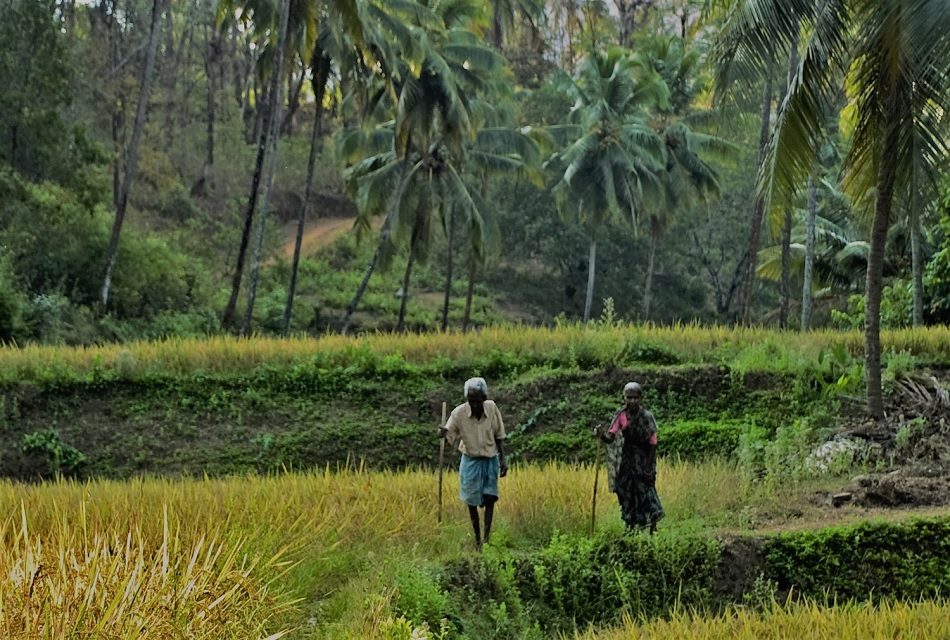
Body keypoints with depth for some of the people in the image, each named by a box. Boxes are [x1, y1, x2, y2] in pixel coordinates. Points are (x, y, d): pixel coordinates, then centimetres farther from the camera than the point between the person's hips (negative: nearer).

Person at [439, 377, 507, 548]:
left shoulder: (492, 408, -14)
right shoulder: (459, 412, -18)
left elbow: (498, 436, -2)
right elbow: (450, 435, -15)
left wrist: (503, 460, -1)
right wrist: (443, 434, -40)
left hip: (490, 459, 0)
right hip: (471, 460, 0)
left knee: (490, 498, -4)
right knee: (472, 501, 6)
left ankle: (487, 536, 6)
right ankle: (477, 537, 22)